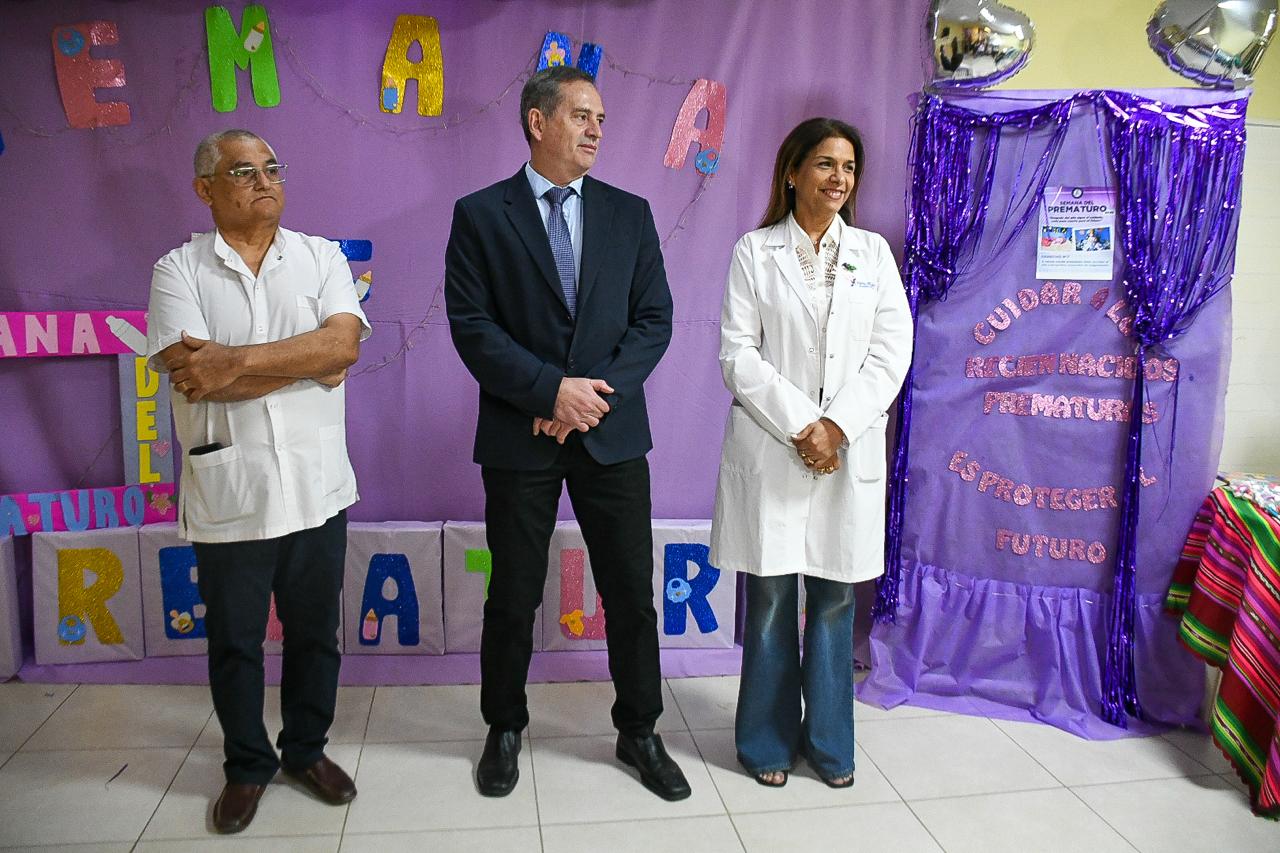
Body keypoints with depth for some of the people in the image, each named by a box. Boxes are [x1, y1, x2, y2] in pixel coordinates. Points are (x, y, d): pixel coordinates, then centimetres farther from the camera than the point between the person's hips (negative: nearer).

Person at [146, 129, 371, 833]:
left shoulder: (321, 257, 5)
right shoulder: (178, 271, 0)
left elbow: (343, 343, -12)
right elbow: (193, 373, -15)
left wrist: (237, 361, -19)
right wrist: (306, 360, -13)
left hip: (315, 487, 1)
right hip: (227, 492, -1)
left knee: (314, 632, 14)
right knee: (233, 641, 13)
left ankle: (308, 749, 35)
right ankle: (247, 765, 33)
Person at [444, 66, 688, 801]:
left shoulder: (630, 214, 7)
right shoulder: (480, 215, 0)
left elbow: (654, 319, 2)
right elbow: (472, 327, -8)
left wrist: (596, 393, -11)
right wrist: (553, 390, -16)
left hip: (613, 434, 2)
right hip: (520, 436, -2)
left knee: (632, 593, 9)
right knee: (513, 597, 11)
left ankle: (639, 732, 28)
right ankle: (505, 729, 32)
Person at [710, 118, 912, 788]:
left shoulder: (873, 253, 10)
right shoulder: (754, 252, 3)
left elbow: (892, 349, 2)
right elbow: (738, 355, -4)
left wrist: (838, 425, -11)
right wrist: (801, 426, -12)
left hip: (851, 451, 2)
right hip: (771, 450, -2)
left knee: (835, 600, 9)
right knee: (770, 599, 4)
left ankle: (828, 740, 25)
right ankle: (769, 739, 22)